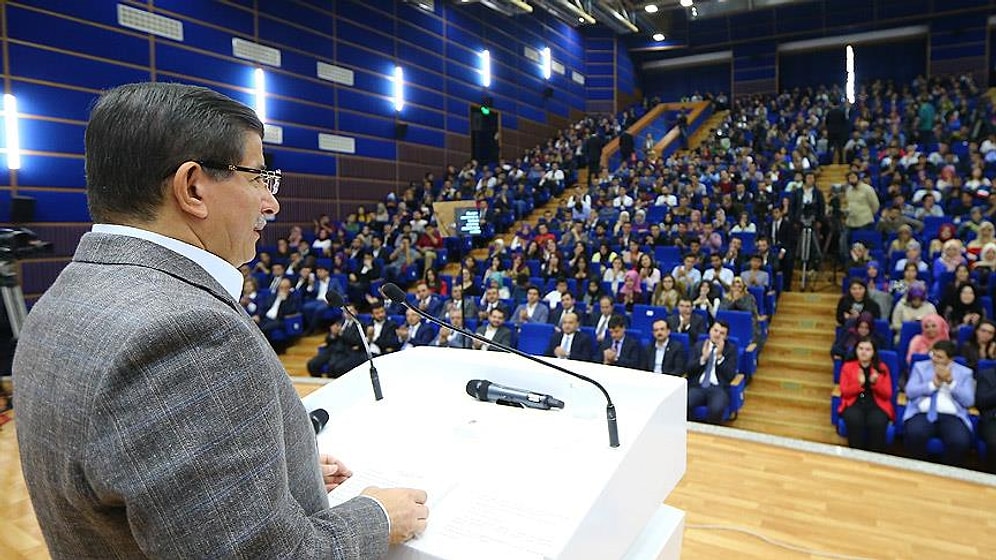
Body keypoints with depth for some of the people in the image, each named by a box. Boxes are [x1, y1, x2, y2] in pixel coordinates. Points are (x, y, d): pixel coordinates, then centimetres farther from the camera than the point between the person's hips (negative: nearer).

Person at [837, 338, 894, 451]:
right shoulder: (847, 366, 9)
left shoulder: (882, 368, 11)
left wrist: (875, 383, -13)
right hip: (854, 403, 0)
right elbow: (844, 392, 2)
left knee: (877, 423, -34)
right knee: (854, 421, -35)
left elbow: (887, 395, 5)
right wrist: (859, 384, -16)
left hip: (876, 405, 1)